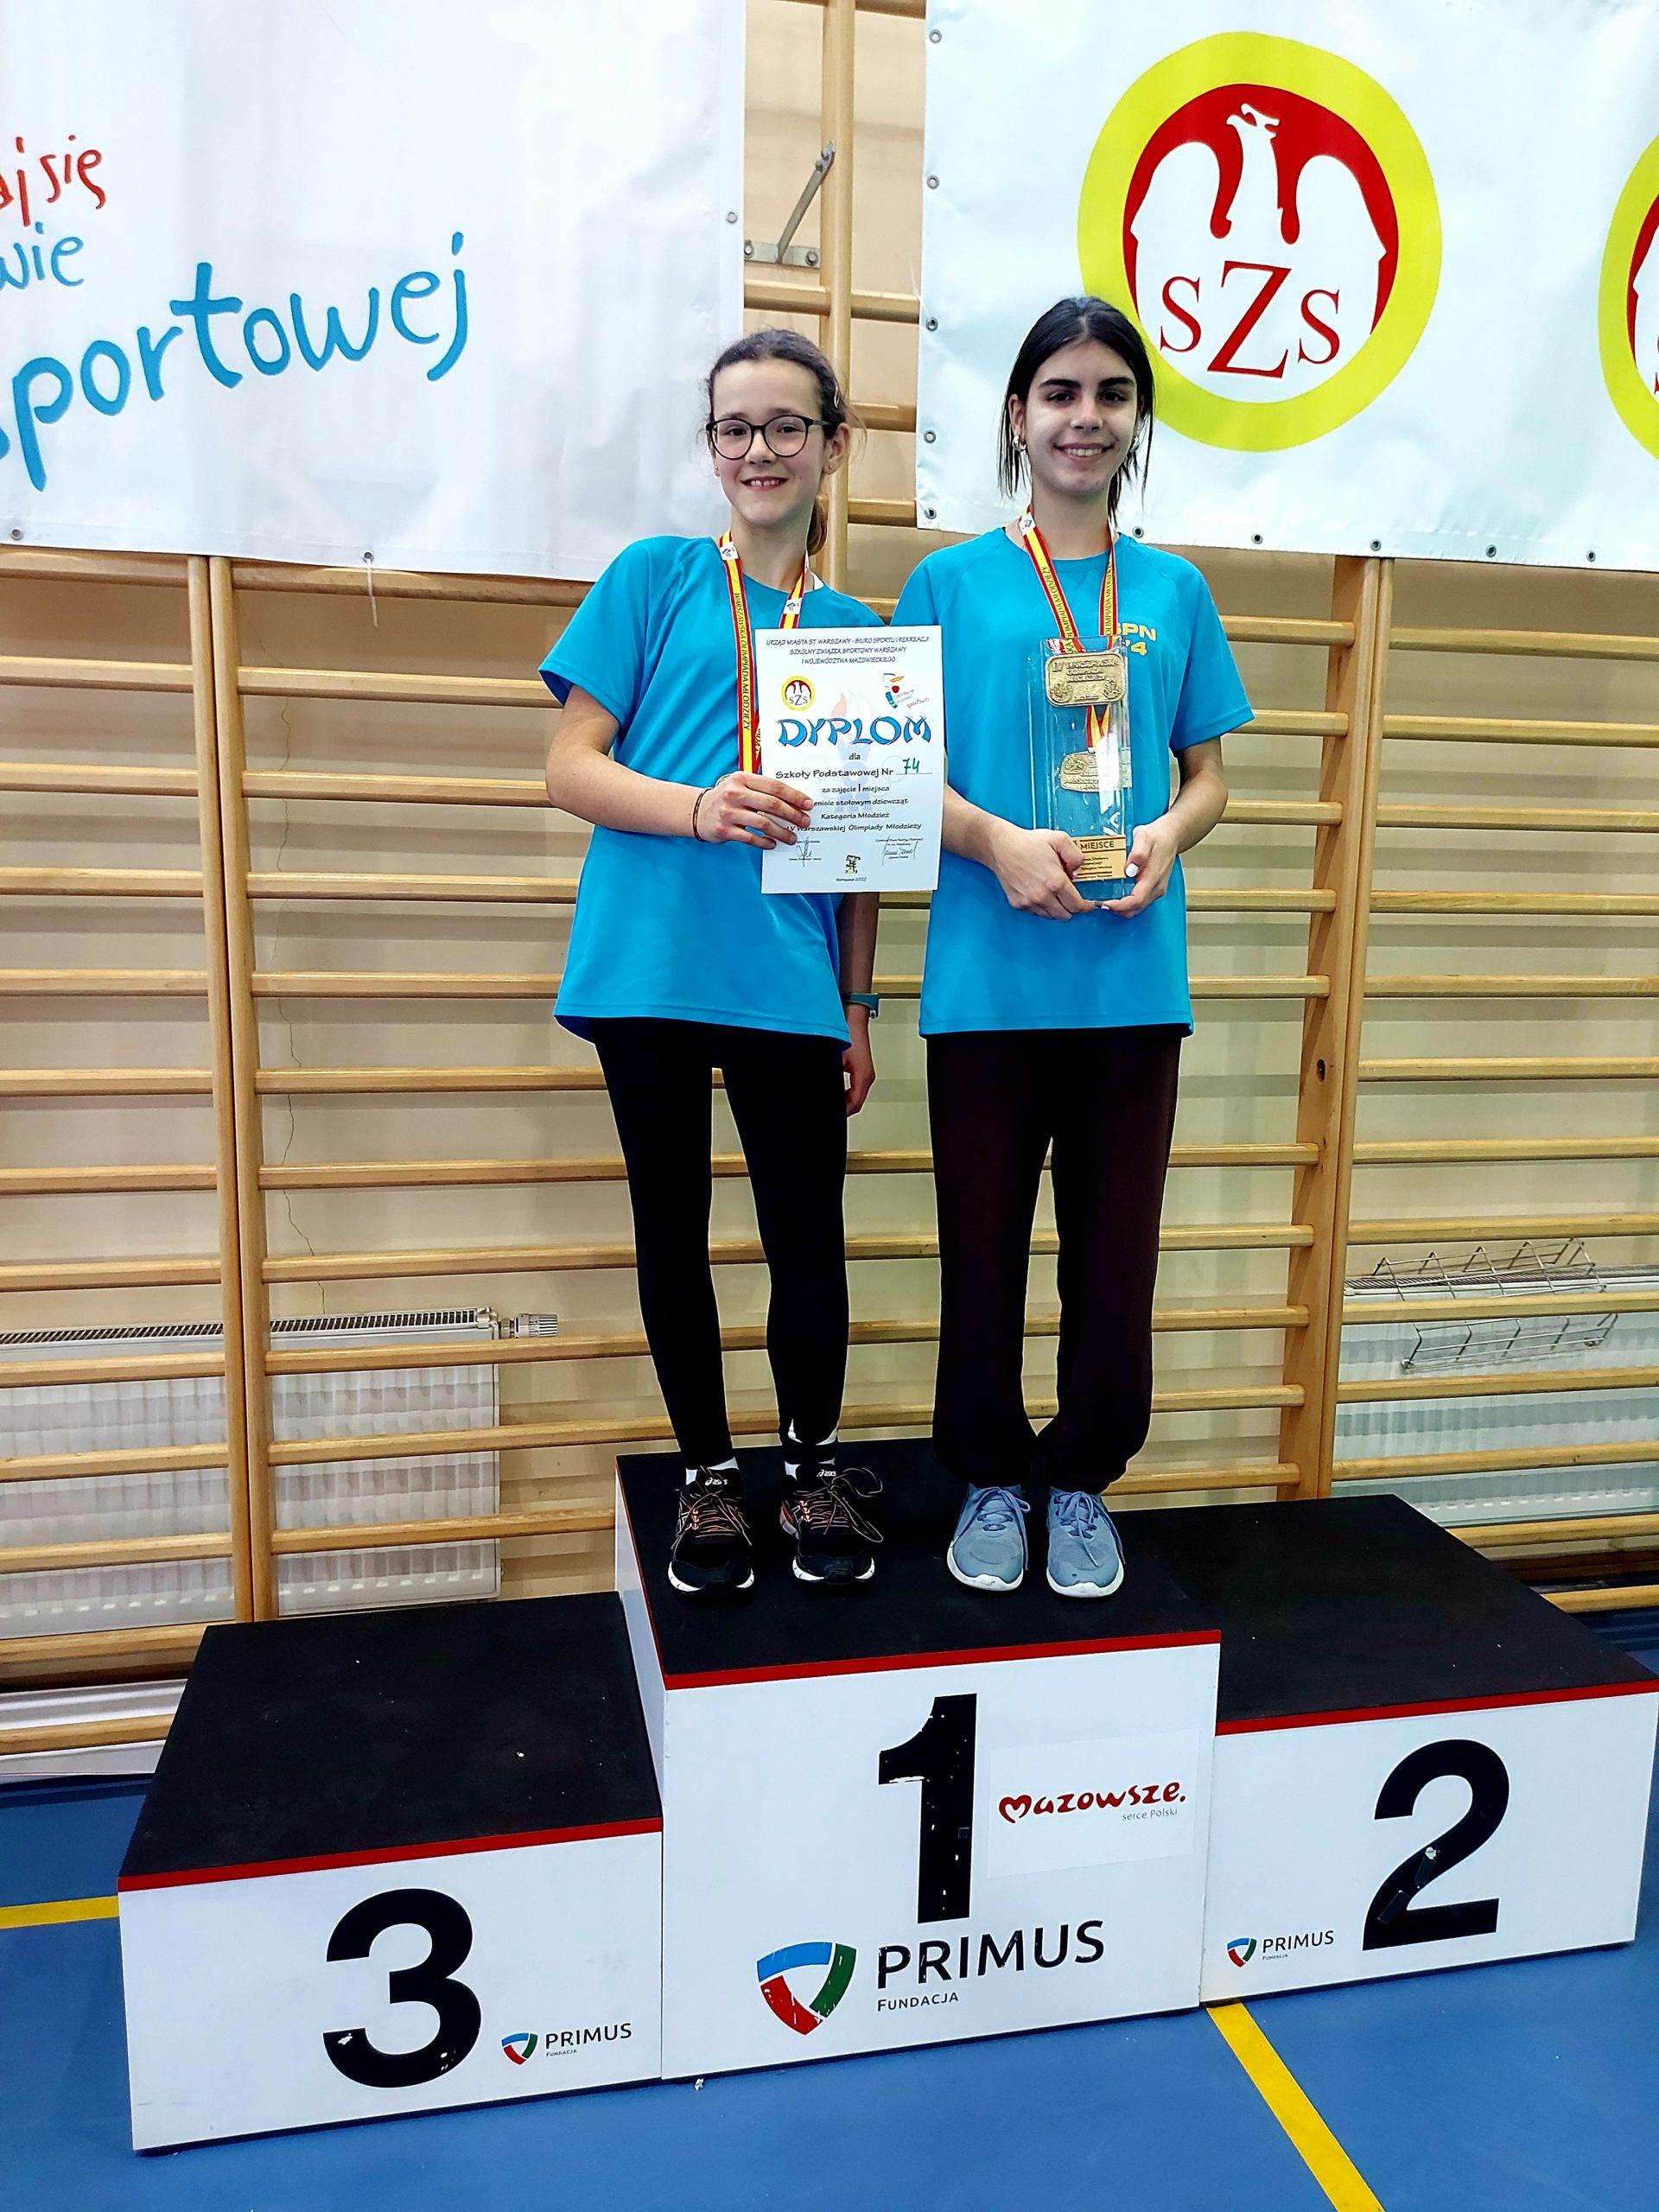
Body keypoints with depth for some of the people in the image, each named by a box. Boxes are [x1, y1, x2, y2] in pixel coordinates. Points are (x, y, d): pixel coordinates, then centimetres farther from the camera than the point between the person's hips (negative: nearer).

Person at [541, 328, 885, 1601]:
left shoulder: (856, 625, 12)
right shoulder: (655, 578, 5)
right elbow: (571, 769, -1)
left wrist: (858, 1008, 10)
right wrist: (701, 808, -19)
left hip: (789, 981, 1)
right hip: (648, 965, -1)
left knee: (807, 1233, 3)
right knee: (673, 1229, 9)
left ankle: (816, 1465, 26)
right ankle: (708, 1472, 27)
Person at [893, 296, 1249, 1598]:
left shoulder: (1174, 591, 11)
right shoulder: (952, 582, 5)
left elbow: (1210, 773, 13)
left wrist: (1167, 838, -9)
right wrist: (1000, 843, -16)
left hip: (1131, 975, 2)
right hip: (988, 972, -2)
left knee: (1116, 1243, 7)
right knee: (984, 1243, 6)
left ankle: (1084, 1481, 26)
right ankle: (991, 1479, 25)